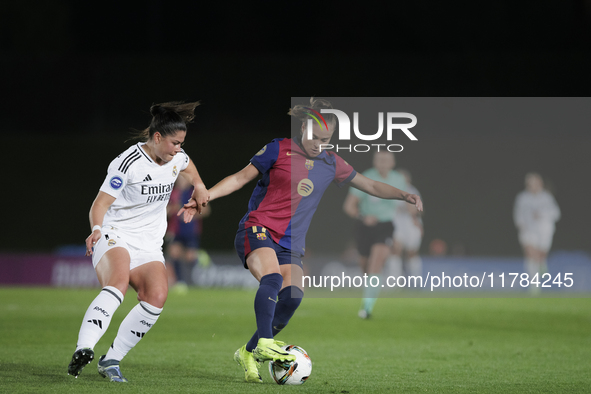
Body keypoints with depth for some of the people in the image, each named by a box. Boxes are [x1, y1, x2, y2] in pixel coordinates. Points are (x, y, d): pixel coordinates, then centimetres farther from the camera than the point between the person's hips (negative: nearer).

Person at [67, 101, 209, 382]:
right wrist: (96, 229, -33)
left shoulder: (177, 158, 6)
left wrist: (199, 187, 30)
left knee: (157, 296, -20)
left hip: (148, 246, 6)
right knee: (119, 280, -37)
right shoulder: (129, 162, -15)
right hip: (114, 237, -6)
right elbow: (101, 203, -17)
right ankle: (83, 349, -50)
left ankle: (111, 360, -10)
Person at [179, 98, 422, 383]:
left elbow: (371, 186, 20)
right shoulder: (279, 150, 0)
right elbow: (240, 178, 4)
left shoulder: (331, 164, 12)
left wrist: (404, 195, 5)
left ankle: (248, 353, -6)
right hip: (258, 230, -4)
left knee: (293, 295, -20)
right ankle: (264, 343, -41)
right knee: (272, 278, -34)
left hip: (291, 245, 4)